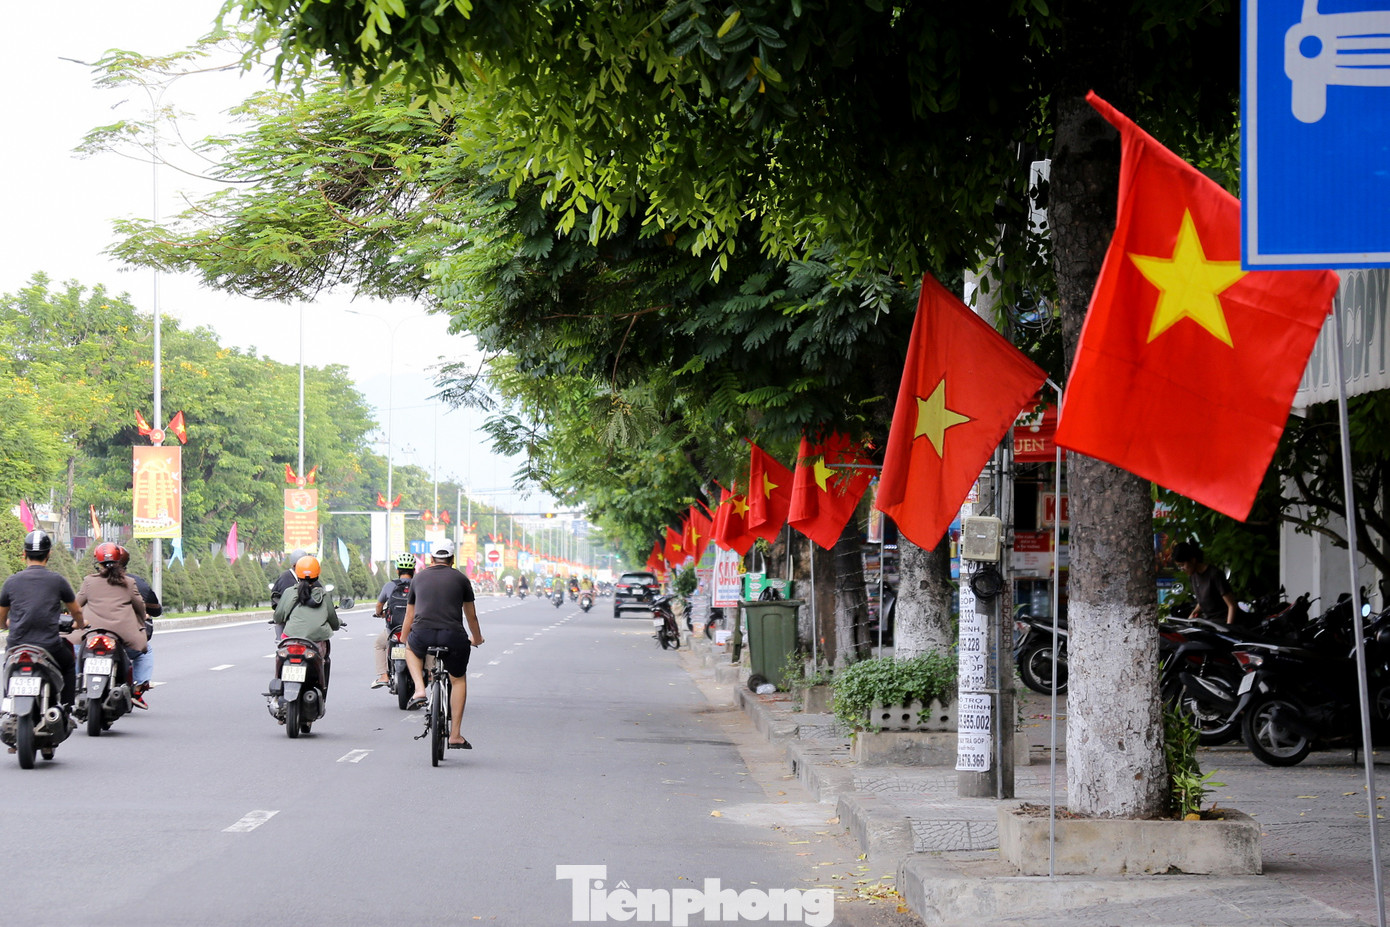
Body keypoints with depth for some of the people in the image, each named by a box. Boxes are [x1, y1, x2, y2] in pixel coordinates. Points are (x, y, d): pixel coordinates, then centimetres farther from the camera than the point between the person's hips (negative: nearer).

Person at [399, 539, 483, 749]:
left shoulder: (419, 578, 19)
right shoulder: (460, 579, 14)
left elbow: (409, 617, 28)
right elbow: (471, 615, 24)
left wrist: (403, 642, 46)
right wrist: (477, 638, 43)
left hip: (422, 636, 1)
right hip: (453, 637, -1)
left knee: (412, 649, 36)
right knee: (458, 680, 22)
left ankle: (419, 690, 12)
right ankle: (455, 735, 17)